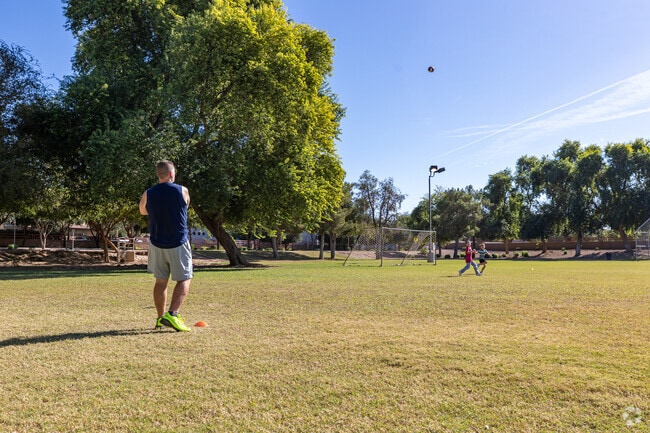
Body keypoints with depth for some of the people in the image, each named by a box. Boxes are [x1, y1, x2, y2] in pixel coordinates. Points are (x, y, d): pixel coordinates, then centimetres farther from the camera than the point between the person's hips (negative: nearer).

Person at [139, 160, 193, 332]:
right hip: (178, 243, -3)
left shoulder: (148, 194, -1)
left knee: (160, 281, 13)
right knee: (184, 280, 4)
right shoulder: (182, 191, -9)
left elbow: (143, 211, 18)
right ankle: (172, 315, -11)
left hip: (157, 243, 4)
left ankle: (160, 318, 18)